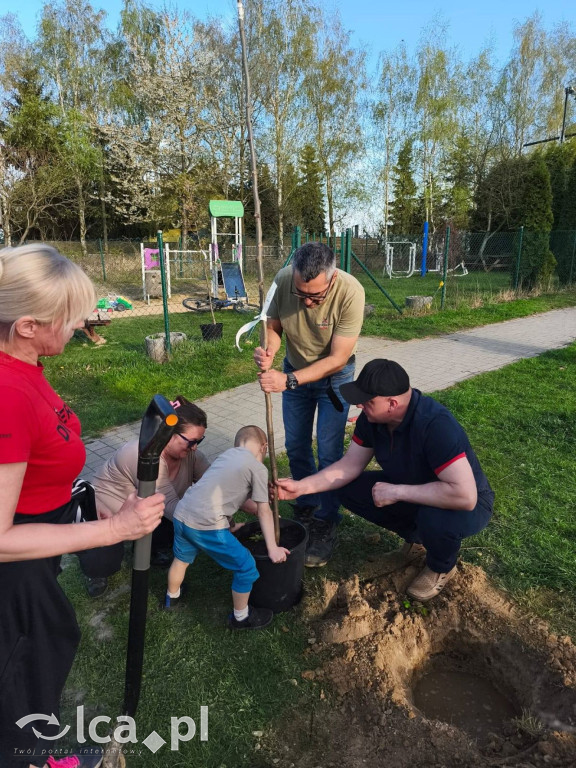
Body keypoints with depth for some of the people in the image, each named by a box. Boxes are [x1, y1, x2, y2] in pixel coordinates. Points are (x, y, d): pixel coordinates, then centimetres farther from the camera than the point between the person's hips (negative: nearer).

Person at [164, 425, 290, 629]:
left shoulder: (228, 453, 17)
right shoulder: (258, 468, -4)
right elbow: (264, 512, -1)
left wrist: (258, 509, 30)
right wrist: (272, 548, 3)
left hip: (181, 514, 8)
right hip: (206, 526, -8)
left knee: (181, 558, 35)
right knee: (246, 567, 11)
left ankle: (172, 597, 61)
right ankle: (241, 617, 31)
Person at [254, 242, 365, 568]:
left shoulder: (350, 292, -33)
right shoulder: (283, 279, -24)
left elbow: (337, 359, -30)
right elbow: (274, 325, -10)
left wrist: (288, 381, -38)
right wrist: (268, 351, -33)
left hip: (333, 376, -3)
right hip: (294, 369, 4)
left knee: (329, 452, -2)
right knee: (296, 446, 12)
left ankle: (326, 526, 16)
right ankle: (307, 506, 34)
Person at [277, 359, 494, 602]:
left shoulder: (436, 425, -38)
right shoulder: (372, 417, -15)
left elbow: (465, 496, -43)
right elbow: (350, 465, -7)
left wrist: (397, 492, -35)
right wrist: (301, 486, -18)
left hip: (469, 504, -6)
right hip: (412, 489, 6)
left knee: (436, 519, -39)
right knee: (350, 491, -8)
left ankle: (442, 567, 0)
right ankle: (415, 537, 14)